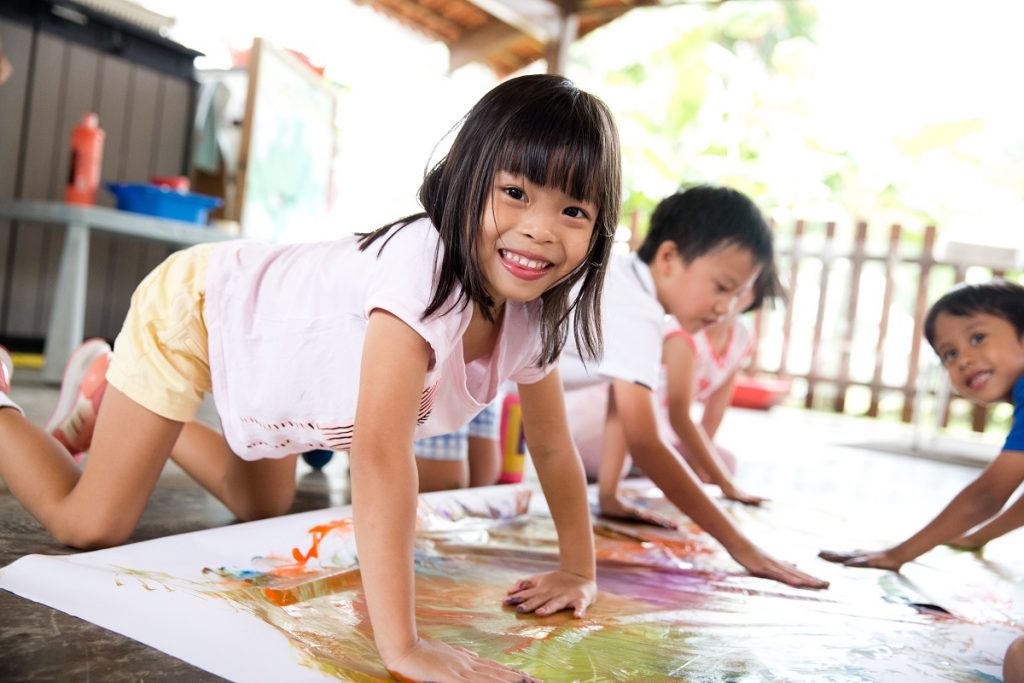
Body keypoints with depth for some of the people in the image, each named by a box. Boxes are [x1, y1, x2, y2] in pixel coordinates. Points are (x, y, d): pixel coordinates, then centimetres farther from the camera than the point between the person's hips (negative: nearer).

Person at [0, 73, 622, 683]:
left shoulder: (535, 311, -18)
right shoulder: (424, 266, -42)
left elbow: (555, 447, -5)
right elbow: (380, 455, -49)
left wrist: (579, 571, -7)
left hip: (261, 329, 7)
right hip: (194, 305, -7)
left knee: (264, 507, 25)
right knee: (94, 526, -4)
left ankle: (114, 398, 43)